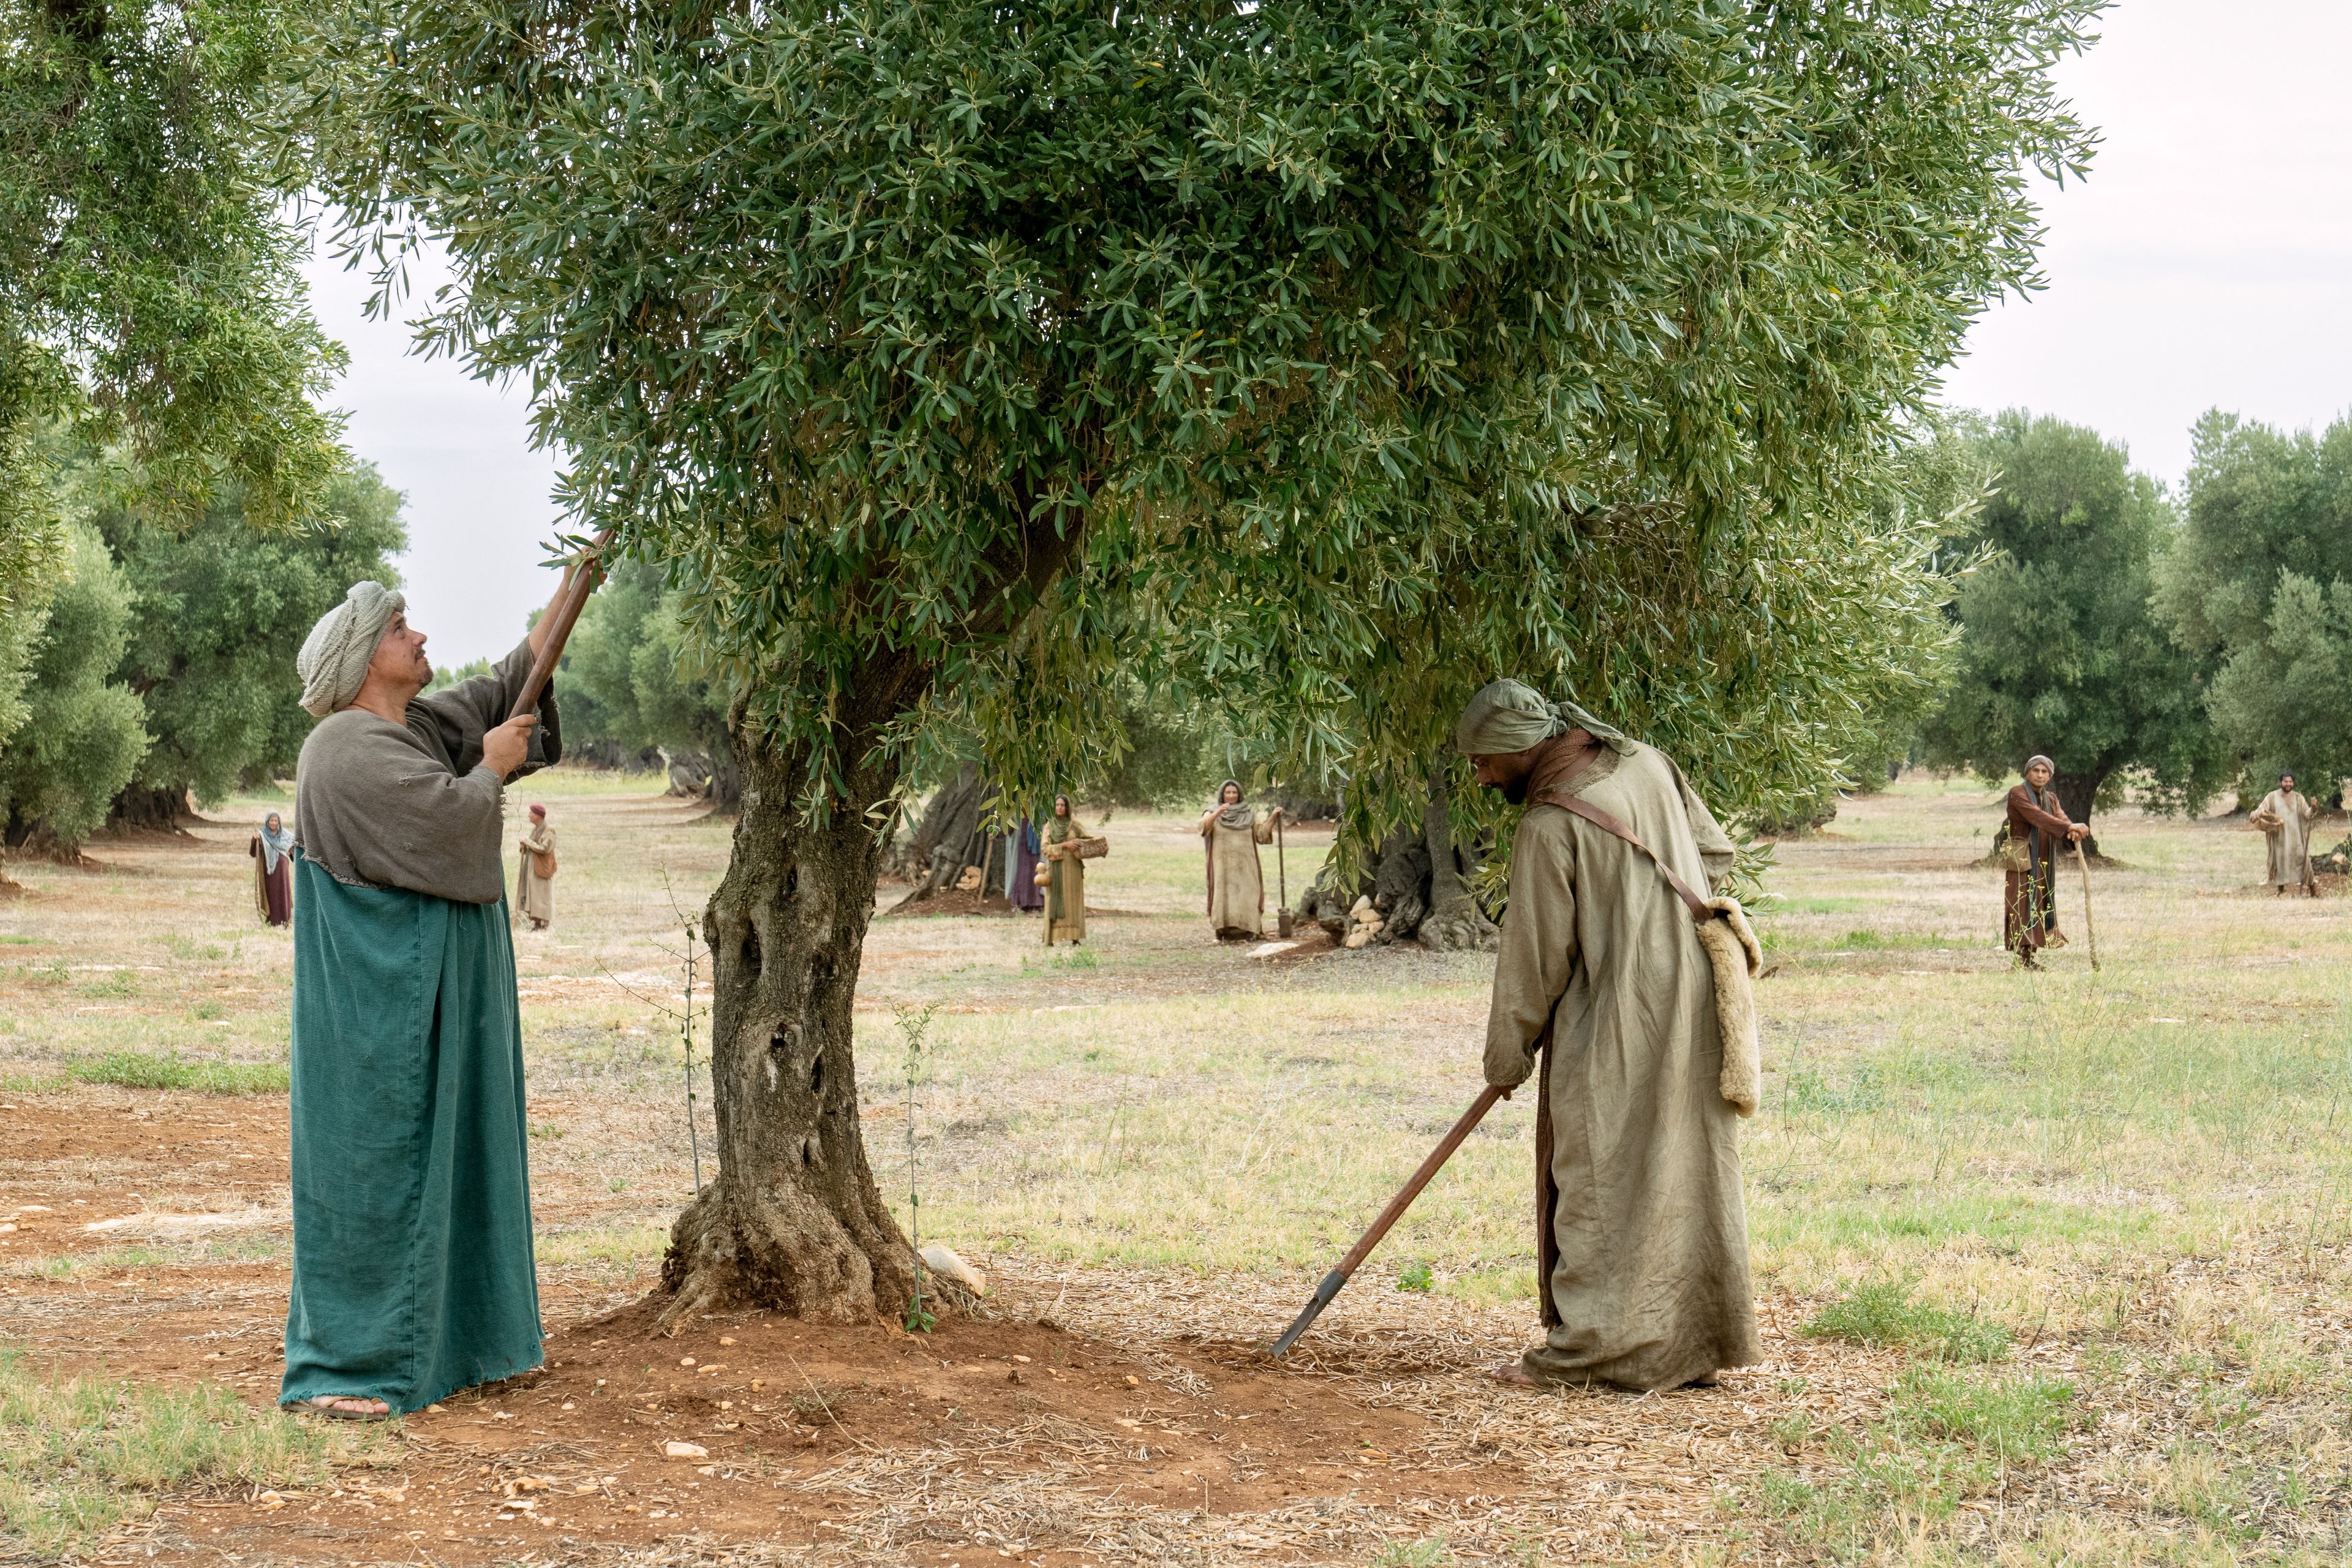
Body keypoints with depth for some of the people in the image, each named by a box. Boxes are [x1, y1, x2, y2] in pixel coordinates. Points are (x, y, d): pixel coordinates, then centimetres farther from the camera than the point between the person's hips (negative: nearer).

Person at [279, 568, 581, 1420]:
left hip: (433, 991, 10)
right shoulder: (349, 748, -16)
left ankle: (433, 1344, 21)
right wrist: (494, 767, -6)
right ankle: (339, 1365, -3)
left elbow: (507, 686, 23)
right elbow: (448, 816, -25)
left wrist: (571, 585, 19)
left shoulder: (421, 727, 13)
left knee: (442, 1151, 13)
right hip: (380, 993, -10)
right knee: (372, 1163, -7)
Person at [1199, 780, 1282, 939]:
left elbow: (1261, 835, 11)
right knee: (1224, 896, -10)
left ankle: (1245, 932, 0)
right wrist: (1217, 813, -30)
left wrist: (1272, 817, 0)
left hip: (1244, 866, 2)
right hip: (1223, 865, -2)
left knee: (1244, 897, -3)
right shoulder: (1213, 813, 5)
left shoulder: (1248, 815, 14)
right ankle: (1223, 933, -9)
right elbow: (1204, 826, -14)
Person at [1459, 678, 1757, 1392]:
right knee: (1690, 1174, 12)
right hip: (1695, 1005, 8)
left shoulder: (1550, 824, -16)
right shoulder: (1645, 765, 5)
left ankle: (1587, 1347, 3)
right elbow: (1715, 853, 16)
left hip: (1618, 1024, -8)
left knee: (1602, 1182, -1)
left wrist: (1507, 1055, 1)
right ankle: (1698, 1343, 18)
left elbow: (1536, 955, -10)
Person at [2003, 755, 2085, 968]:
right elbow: (2037, 817, -24)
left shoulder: (2051, 798, 14)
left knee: (2041, 904, 6)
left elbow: (2061, 818, -4)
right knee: (2023, 903, -10)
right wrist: (2069, 827, -33)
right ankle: (2022, 957, -12)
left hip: (2044, 862, 7)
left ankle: (2032, 957, 9)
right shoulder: (2018, 794, -9)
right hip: (2023, 860, -7)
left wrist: (2073, 833, -27)